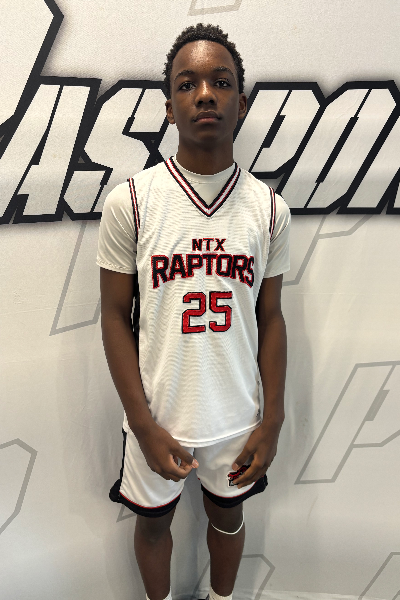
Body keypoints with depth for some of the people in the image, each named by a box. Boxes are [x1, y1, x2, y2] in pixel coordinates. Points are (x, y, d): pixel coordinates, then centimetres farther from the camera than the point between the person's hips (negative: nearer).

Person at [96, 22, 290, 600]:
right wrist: (145, 426, -11)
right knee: (153, 521, 23)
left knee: (228, 516, 26)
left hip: (238, 418, 2)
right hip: (157, 415, -1)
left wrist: (272, 421, -1)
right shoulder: (129, 202, -12)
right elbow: (115, 315, -8)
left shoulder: (270, 209, -6)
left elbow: (269, 317, 0)